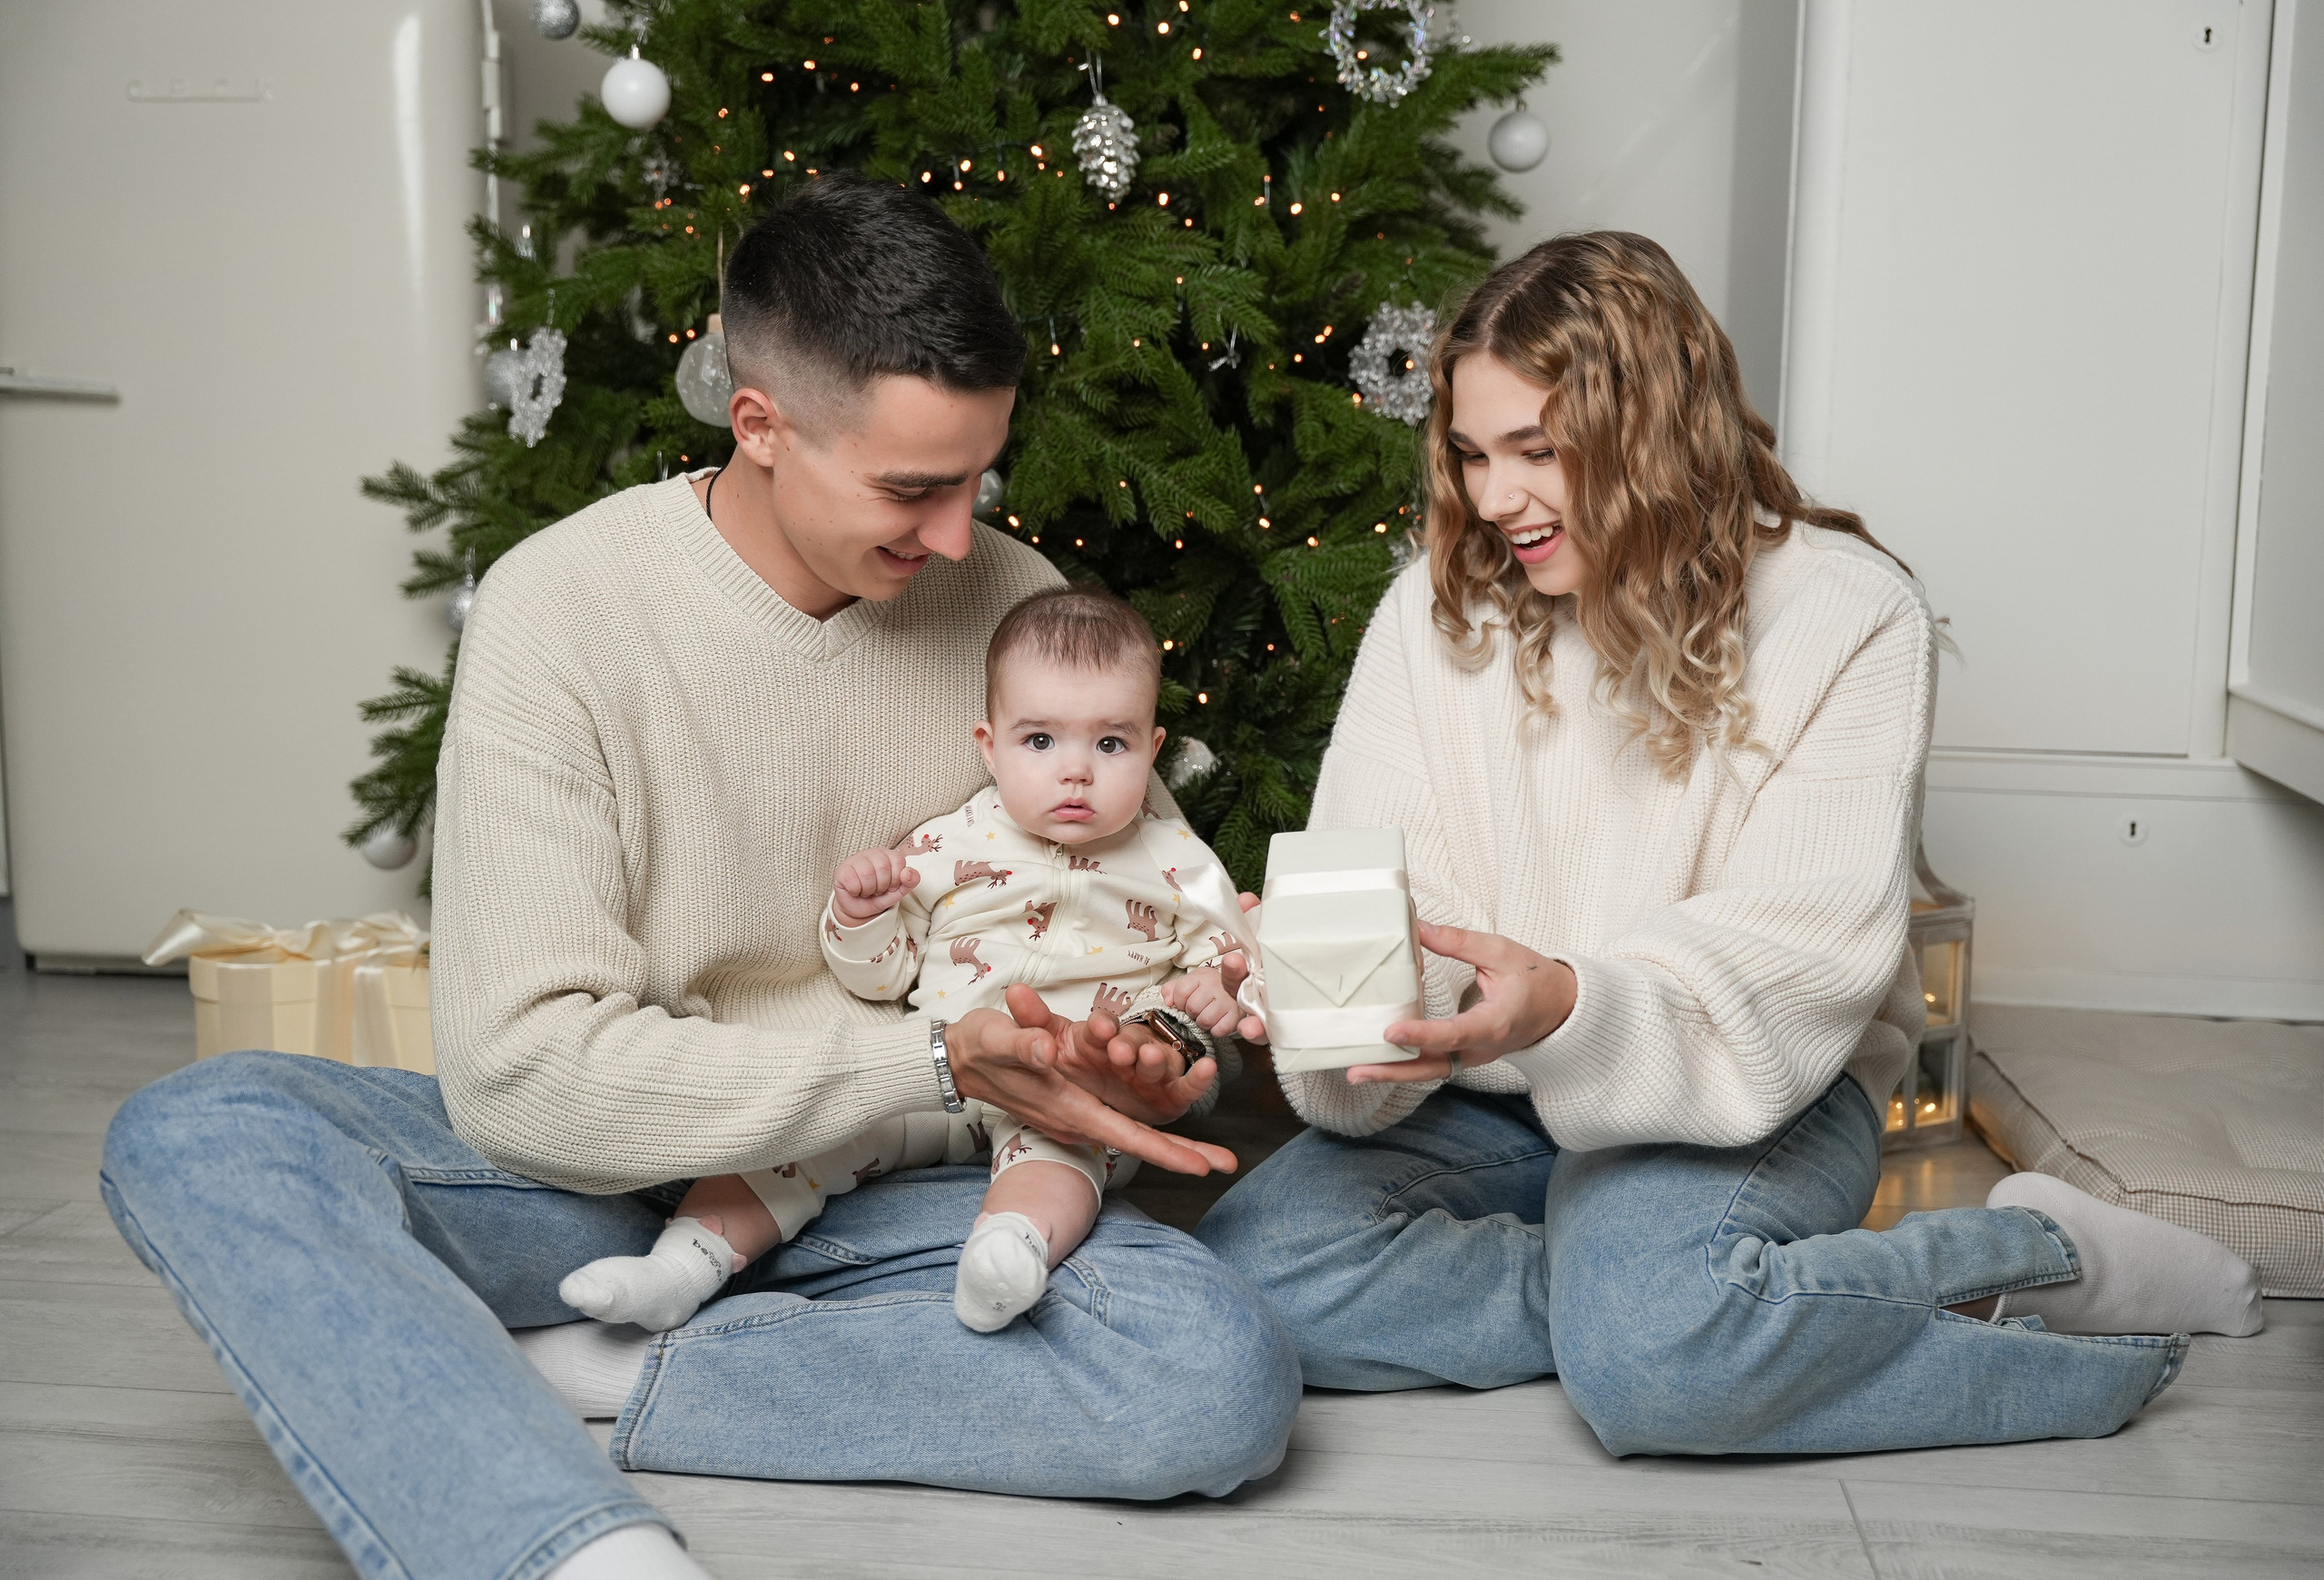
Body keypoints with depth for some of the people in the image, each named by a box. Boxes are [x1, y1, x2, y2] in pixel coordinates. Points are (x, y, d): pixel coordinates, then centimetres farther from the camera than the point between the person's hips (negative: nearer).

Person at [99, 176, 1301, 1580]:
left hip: (880, 1195, 2)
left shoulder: (1015, 604, -4)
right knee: (193, 1132, -26)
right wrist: (931, 1059, -24)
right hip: (600, 1175, -1)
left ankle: (578, 1369, -20)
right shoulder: (561, 608, -14)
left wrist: (1129, 1045, -13)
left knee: (1229, 1377, -27)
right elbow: (523, 1068, -20)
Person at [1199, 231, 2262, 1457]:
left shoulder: (1844, 613, -9)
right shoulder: (1438, 610, 2)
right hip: (1495, 1094, 4)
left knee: (1651, 1357, -35)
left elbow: (1803, 954, -18)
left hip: (1748, 1089, -4)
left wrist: (1573, 1010, -38)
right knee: (1255, 1264, -22)